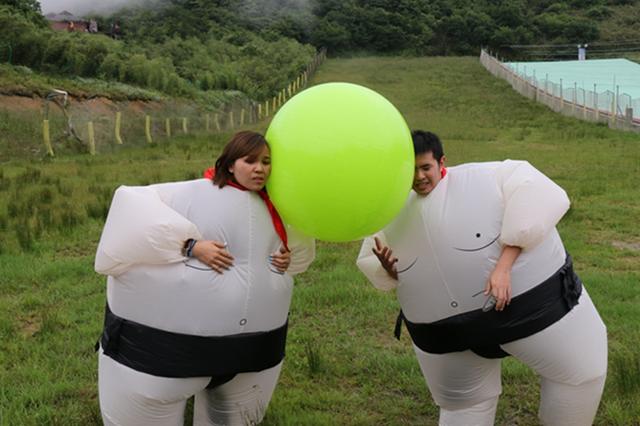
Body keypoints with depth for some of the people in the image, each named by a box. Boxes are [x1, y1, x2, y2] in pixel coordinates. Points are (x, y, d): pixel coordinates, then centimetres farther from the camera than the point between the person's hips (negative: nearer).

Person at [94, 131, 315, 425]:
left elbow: (298, 245, 22)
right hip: (180, 333, -5)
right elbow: (132, 203, -25)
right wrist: (190, 245, -29)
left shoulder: (272, 208, 4)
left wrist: (289, 258, -1)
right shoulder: (195, 194, -15)